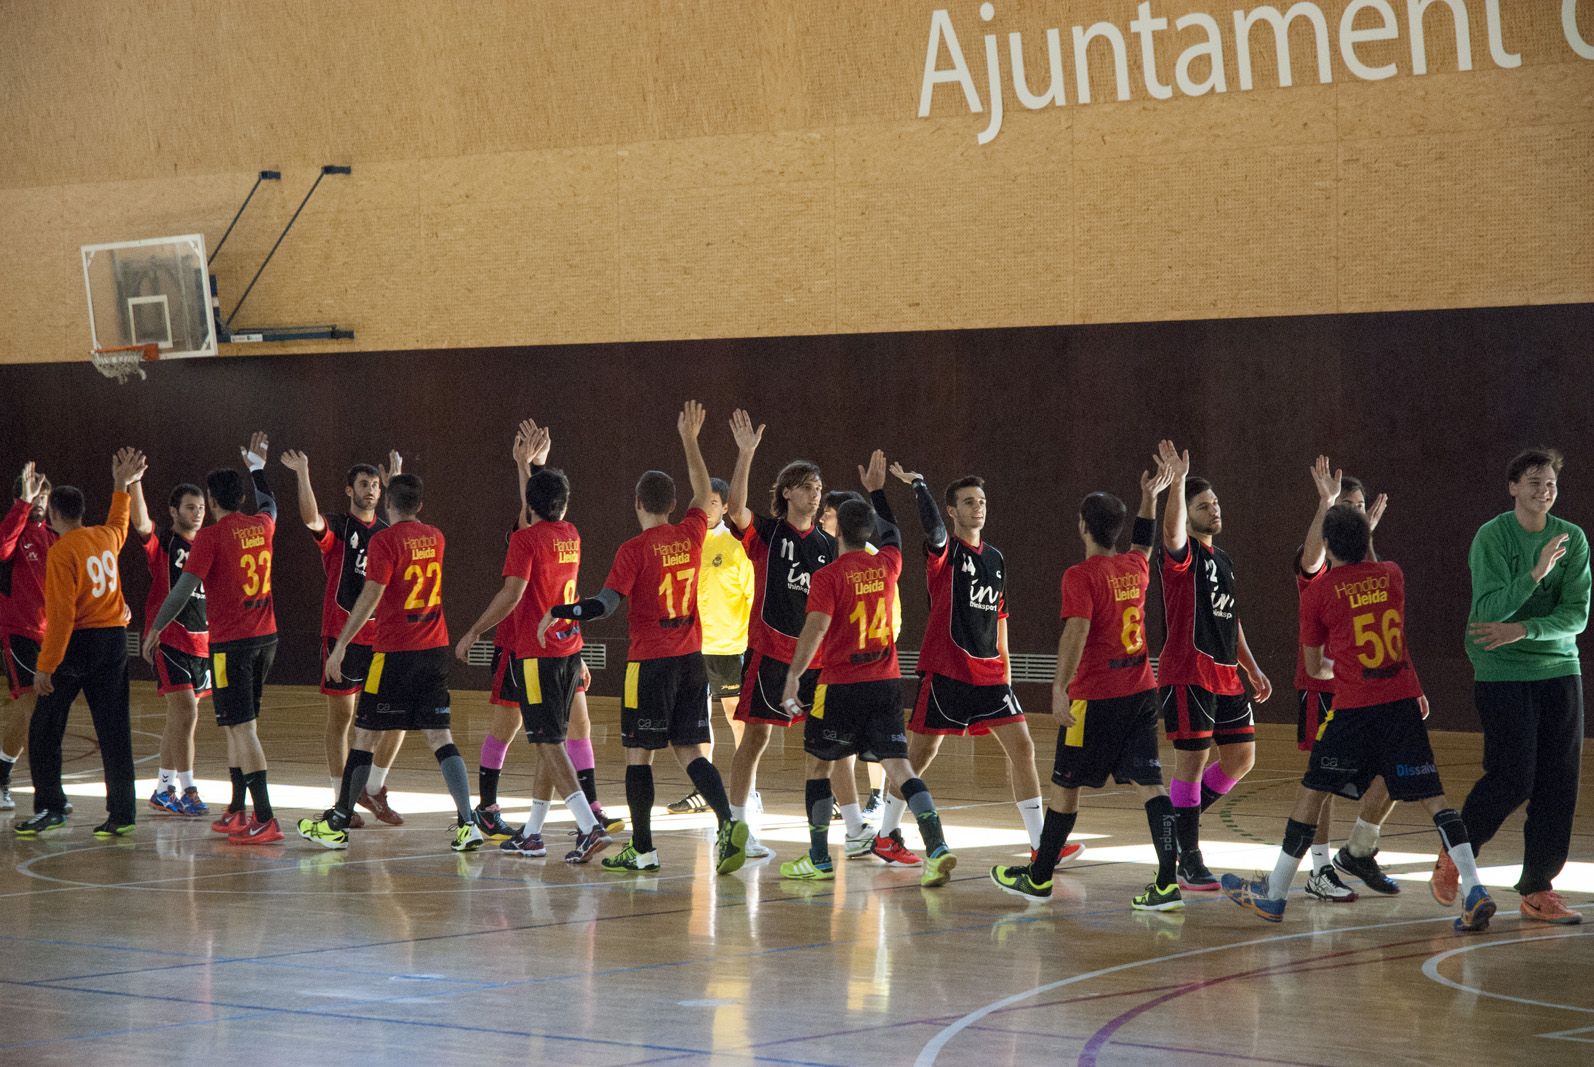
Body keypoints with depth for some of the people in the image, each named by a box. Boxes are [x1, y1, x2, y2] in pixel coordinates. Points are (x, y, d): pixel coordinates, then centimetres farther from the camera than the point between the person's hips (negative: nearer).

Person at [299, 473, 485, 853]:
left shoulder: (384, 541, -10)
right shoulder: (435, 538, 10)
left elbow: (370, 596, -15)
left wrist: (340, 645, -12)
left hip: (394, 651, -6)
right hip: (435, 649, 6)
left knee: (365, 735, 4)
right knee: (441, 738, 3)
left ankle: (336, 824, 11)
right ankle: (466, 824, -10)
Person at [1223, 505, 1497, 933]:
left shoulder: (1318, 593, -2)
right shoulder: (1391, 575, 8)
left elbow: (1314, 667, 10)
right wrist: (1365, 545, 38)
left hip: (1354, 707, -3)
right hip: (1403, 701, 4)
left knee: (1312, 791, 7)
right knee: (1431, 795, 2)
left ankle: (1273, 896, 14)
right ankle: (1475, 892, -10)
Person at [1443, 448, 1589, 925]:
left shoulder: (1572, 539, 3)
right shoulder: (1492, 537, -8)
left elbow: (1576, 615, -4)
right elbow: (1488, 610, -16)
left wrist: (1522, 629, -19)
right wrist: (1535, 574, -27)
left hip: (1559, 669, 4)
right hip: (1502, 674, -4)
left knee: (1558, 786, 0)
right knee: (1511, 781, -7)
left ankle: (1537, 890, 10)